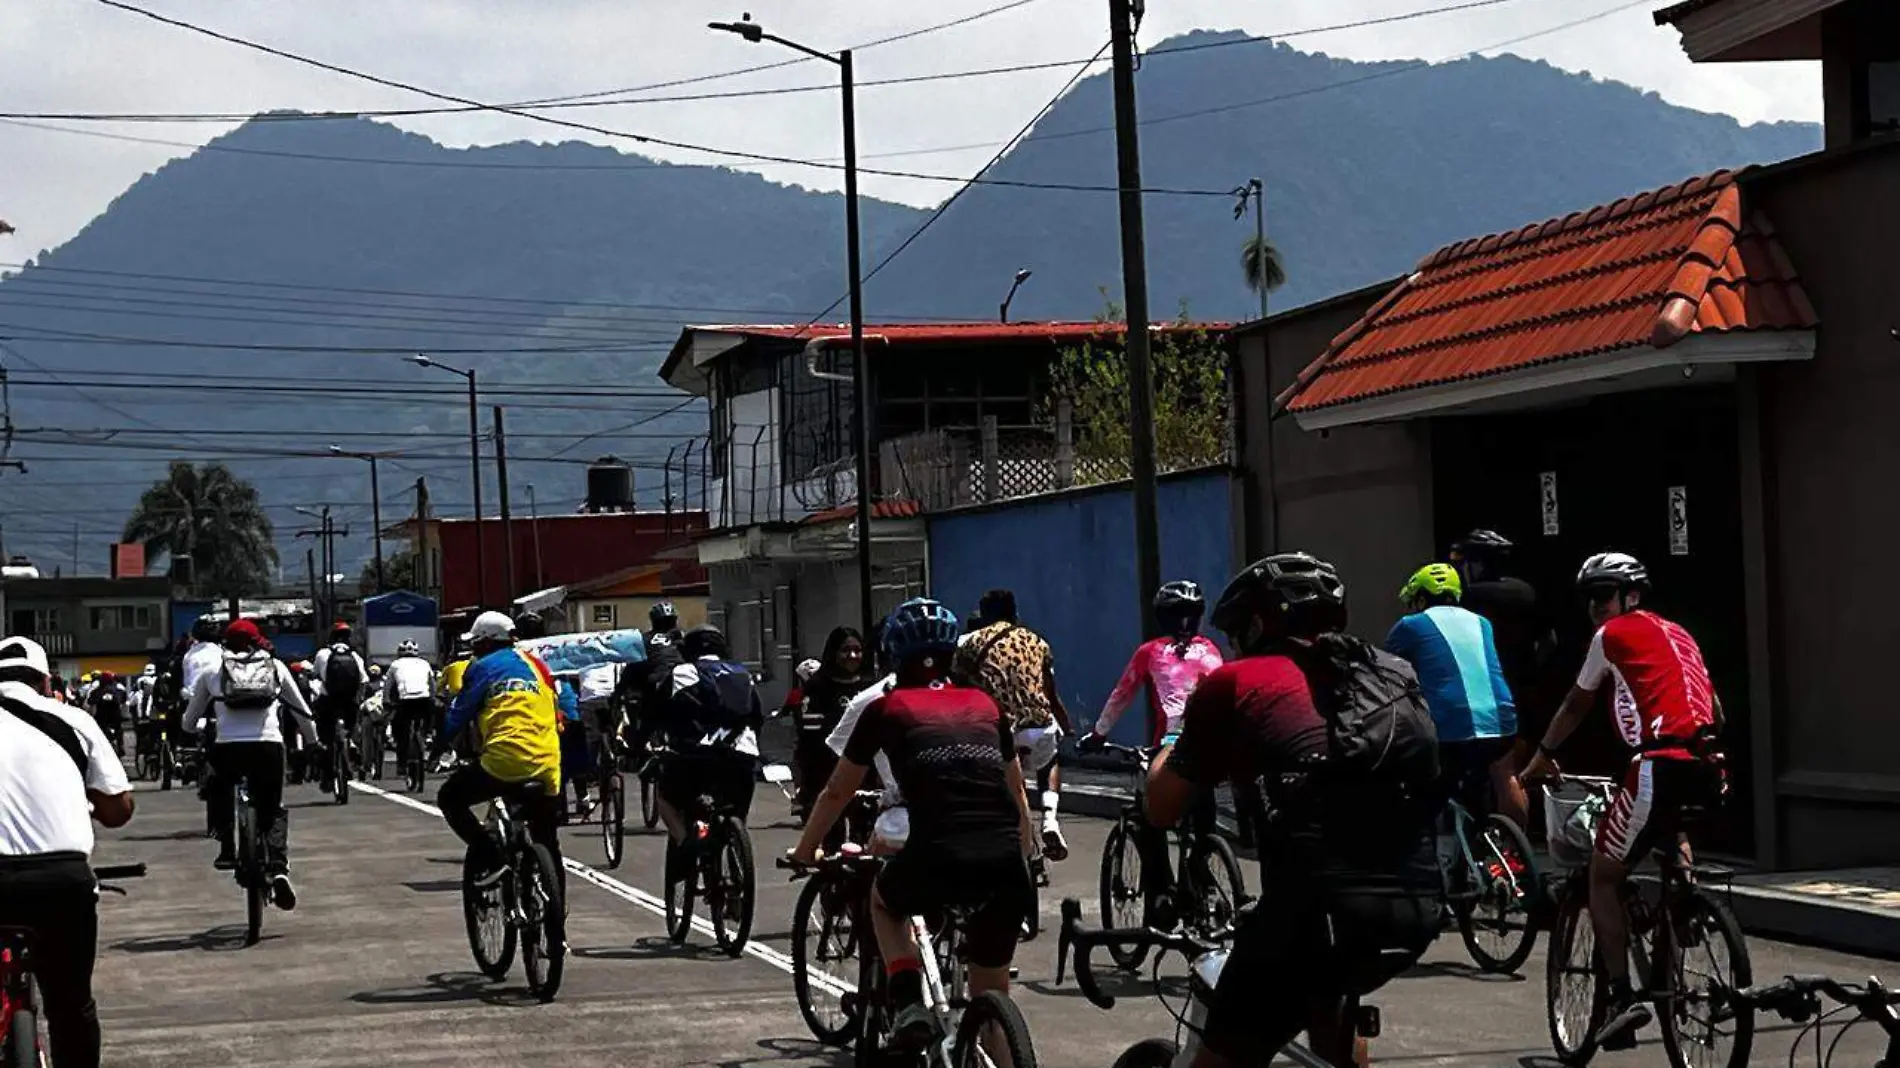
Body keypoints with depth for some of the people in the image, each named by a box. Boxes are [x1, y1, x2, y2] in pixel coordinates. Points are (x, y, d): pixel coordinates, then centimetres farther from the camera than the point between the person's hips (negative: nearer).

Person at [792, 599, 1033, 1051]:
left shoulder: (887, 709, 14)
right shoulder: (986, 705, 22)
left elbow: (837, 792, 26)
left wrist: (805, 851, 41)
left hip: (937, 859, -2)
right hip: (1006, 865, 3)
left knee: (884, 901, 32)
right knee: (991, 994, 23)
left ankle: (909, 1005, 11)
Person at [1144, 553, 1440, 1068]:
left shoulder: (1233, 683, 10)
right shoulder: (1395, 674, 23)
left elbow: (1161, 809, 14)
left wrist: (1171, 746, 36)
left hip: (1322, 900, -6)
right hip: (1417, 903, 6)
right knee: (1325, 1000, 35)